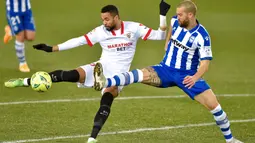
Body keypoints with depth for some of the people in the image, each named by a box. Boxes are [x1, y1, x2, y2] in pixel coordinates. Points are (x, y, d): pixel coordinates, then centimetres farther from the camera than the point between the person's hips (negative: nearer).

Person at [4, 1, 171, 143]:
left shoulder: (133, 28, -6)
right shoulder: (100, 31, -3)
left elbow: (160, 36, -6)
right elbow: (78, 41, -1)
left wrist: (163, 15, -20)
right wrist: (52, 48, -4)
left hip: (118, 75, -1)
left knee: (106, 102, -28)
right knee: (72, 75, -22)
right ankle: (25, 81, -20)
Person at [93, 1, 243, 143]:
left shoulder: (202, 36, -19)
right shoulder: (176, 21, -4)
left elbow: (205, 62, -21)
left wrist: (196, 77, -40)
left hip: (188, 76, -3)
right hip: (166, 70, 3)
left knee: (213, 104, -12)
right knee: (142, 74, -28)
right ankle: (105, 83, -50)